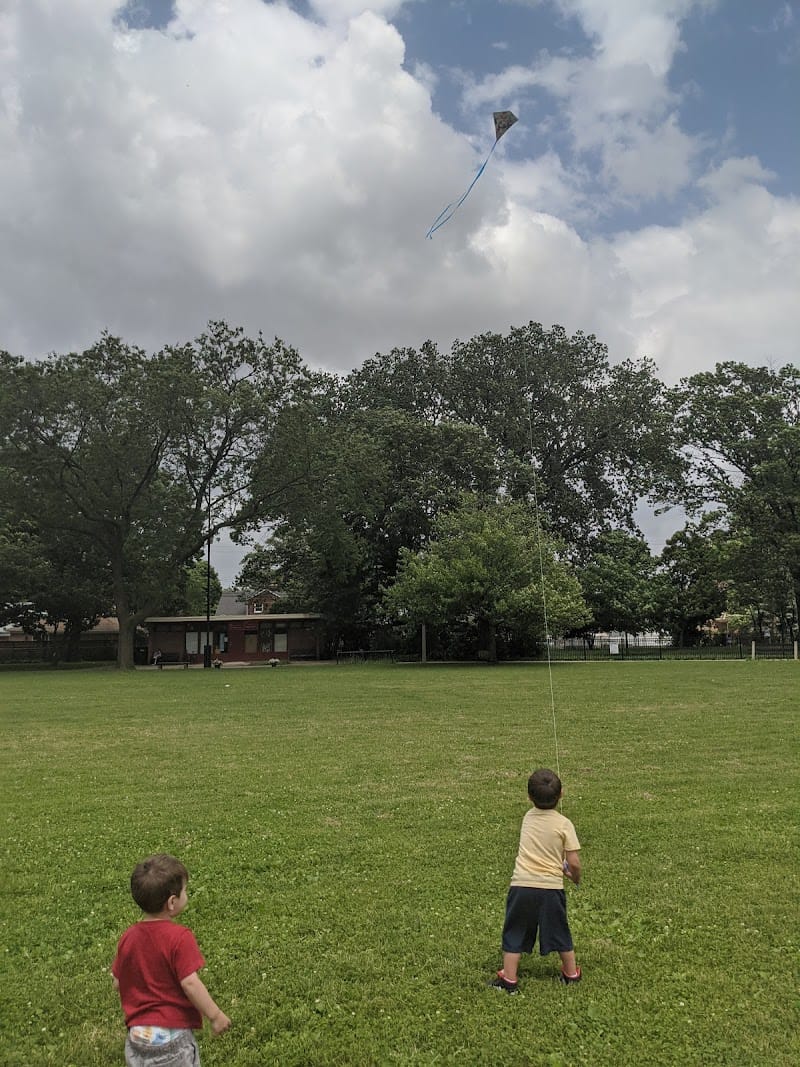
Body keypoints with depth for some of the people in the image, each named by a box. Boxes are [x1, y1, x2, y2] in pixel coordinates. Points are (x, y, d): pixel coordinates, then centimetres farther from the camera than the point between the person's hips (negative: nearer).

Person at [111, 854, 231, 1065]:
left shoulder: (128, 937, -2)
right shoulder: (179, 937, -19)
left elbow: (117, 983, 6)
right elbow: (189, 983, -21)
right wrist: (215, 1015, -12)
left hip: (137, 1032, 5)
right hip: (172, 1032, -5)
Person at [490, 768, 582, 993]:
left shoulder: (528, 818, 5)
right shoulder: (564, 824, -6)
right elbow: (574, 862, -8)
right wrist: (575, 878, 13)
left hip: (521, 885, 1)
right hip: (551, 887, -1)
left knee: (514, 934, 14)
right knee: (560, 933, 20)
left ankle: (508, 979, 16)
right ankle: (571, 973, 35)